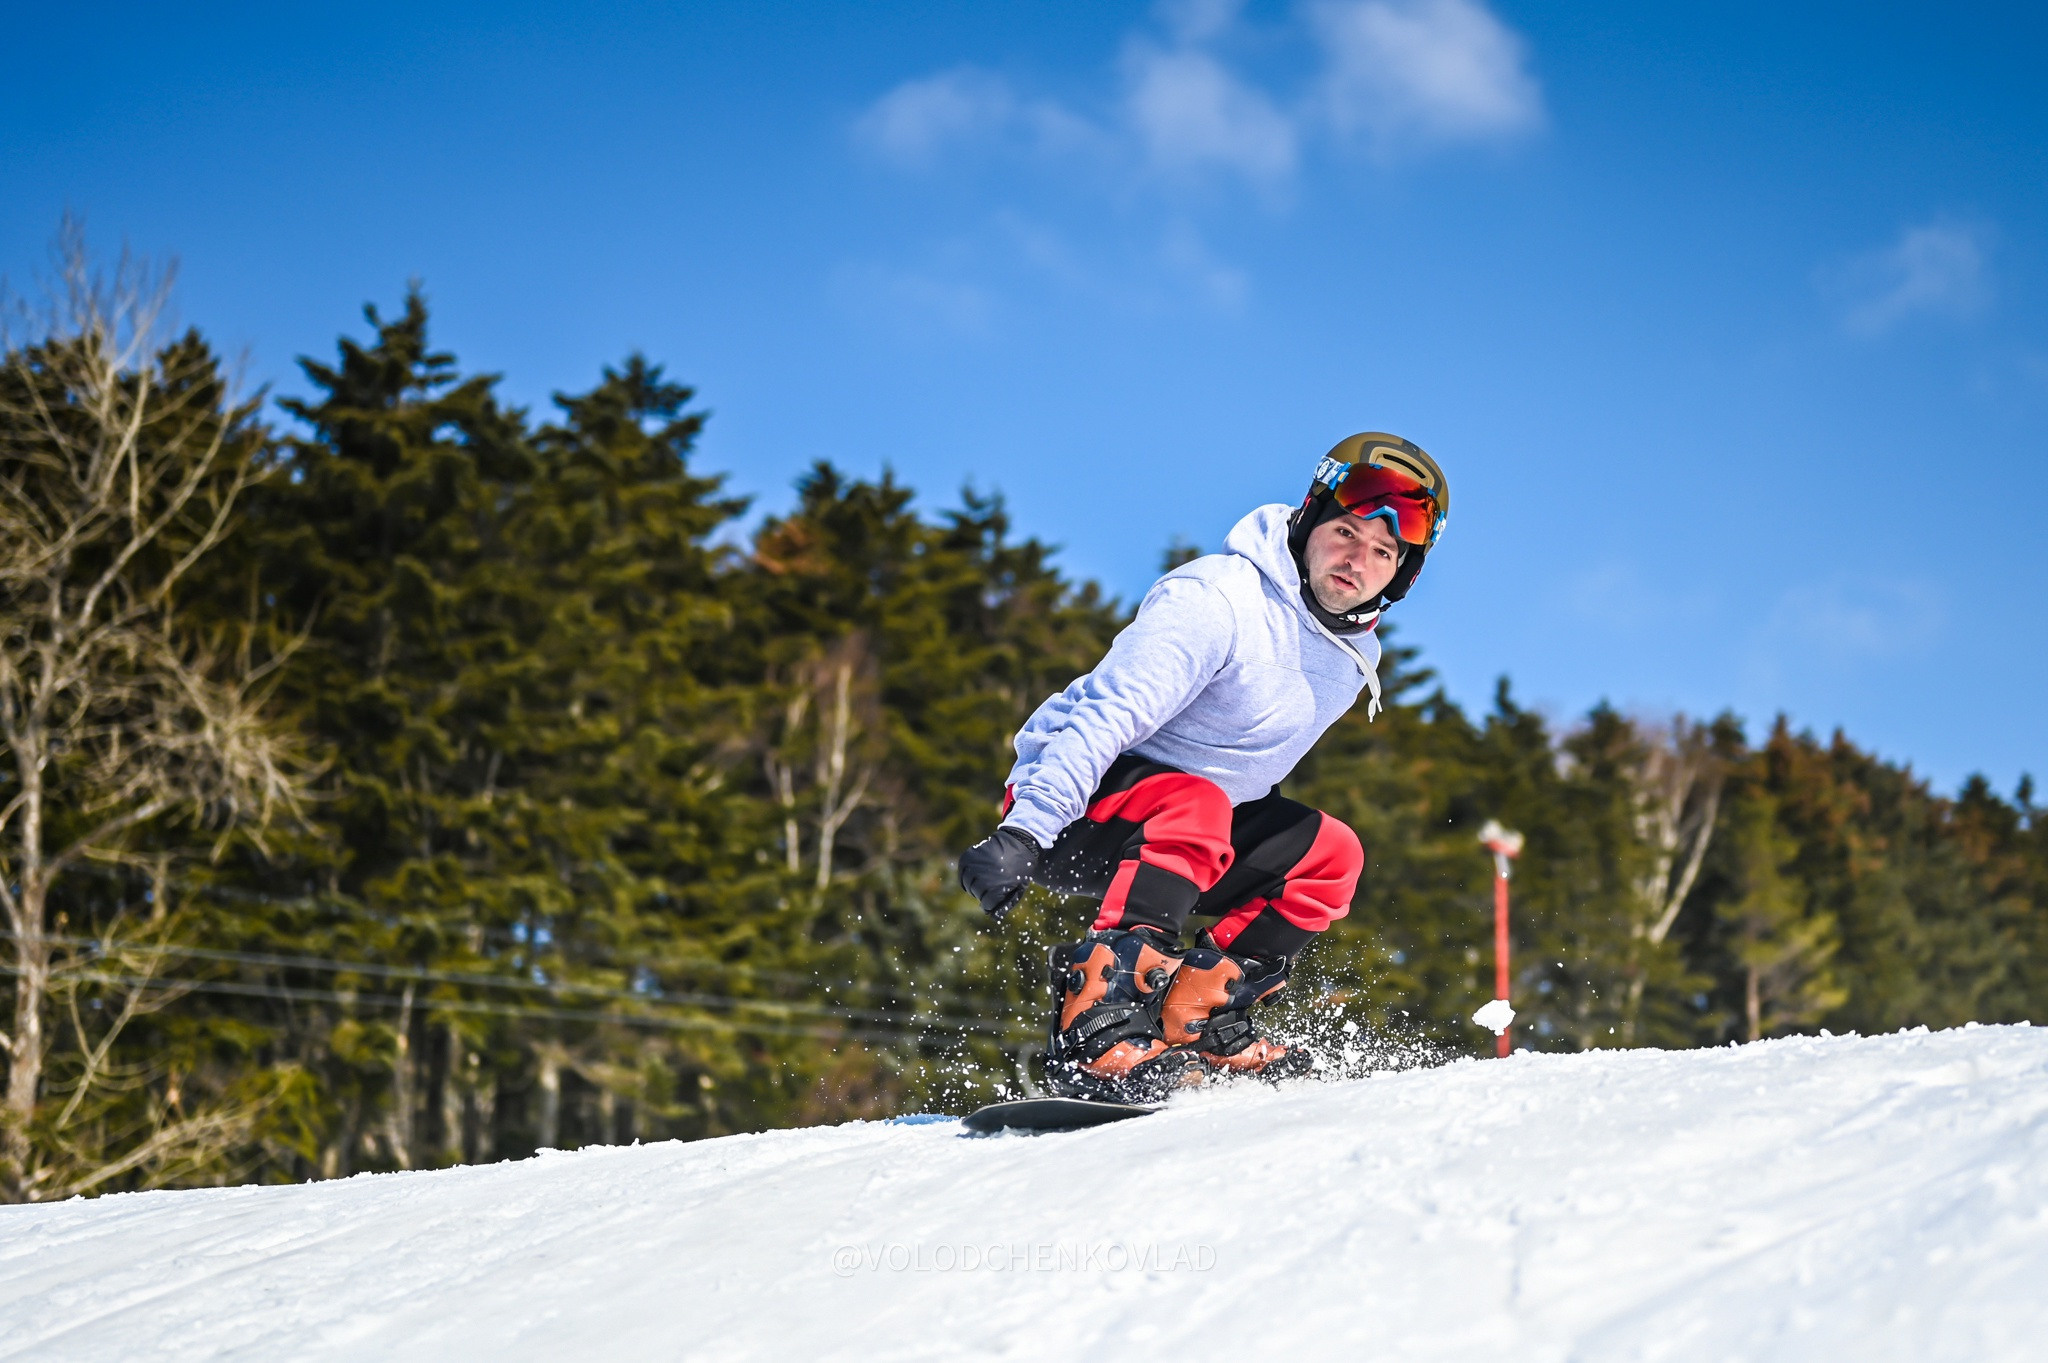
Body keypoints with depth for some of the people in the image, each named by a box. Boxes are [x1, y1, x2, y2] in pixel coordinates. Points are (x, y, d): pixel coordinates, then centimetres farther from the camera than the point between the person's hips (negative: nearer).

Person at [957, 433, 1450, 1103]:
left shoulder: (1355, 652, 5)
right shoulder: (1217, 599, -22)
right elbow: (1107, 716, -29)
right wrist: (1023, 832, -38)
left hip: (1185, 815, 9)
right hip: (1070, 806, -9)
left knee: (1329, 854, 1)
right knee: (1193, 804, -36)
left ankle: (1197, 1022, -2)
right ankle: (1095, 1032, -41)